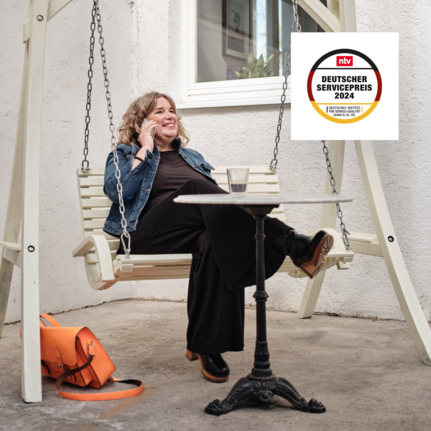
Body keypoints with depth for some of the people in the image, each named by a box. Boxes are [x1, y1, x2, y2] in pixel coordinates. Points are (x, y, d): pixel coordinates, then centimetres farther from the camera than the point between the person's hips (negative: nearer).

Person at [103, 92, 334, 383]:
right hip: (150, 236, -4)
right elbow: (116, 192, -3)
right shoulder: (126, 154, 21)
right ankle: (294, 245, -46)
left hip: (196, 230, 4)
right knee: (196, 189, -34)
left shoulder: (192, 157, 34)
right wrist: (144, 150, 2)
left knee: (213, 243, -37)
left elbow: (215, 200, 25)